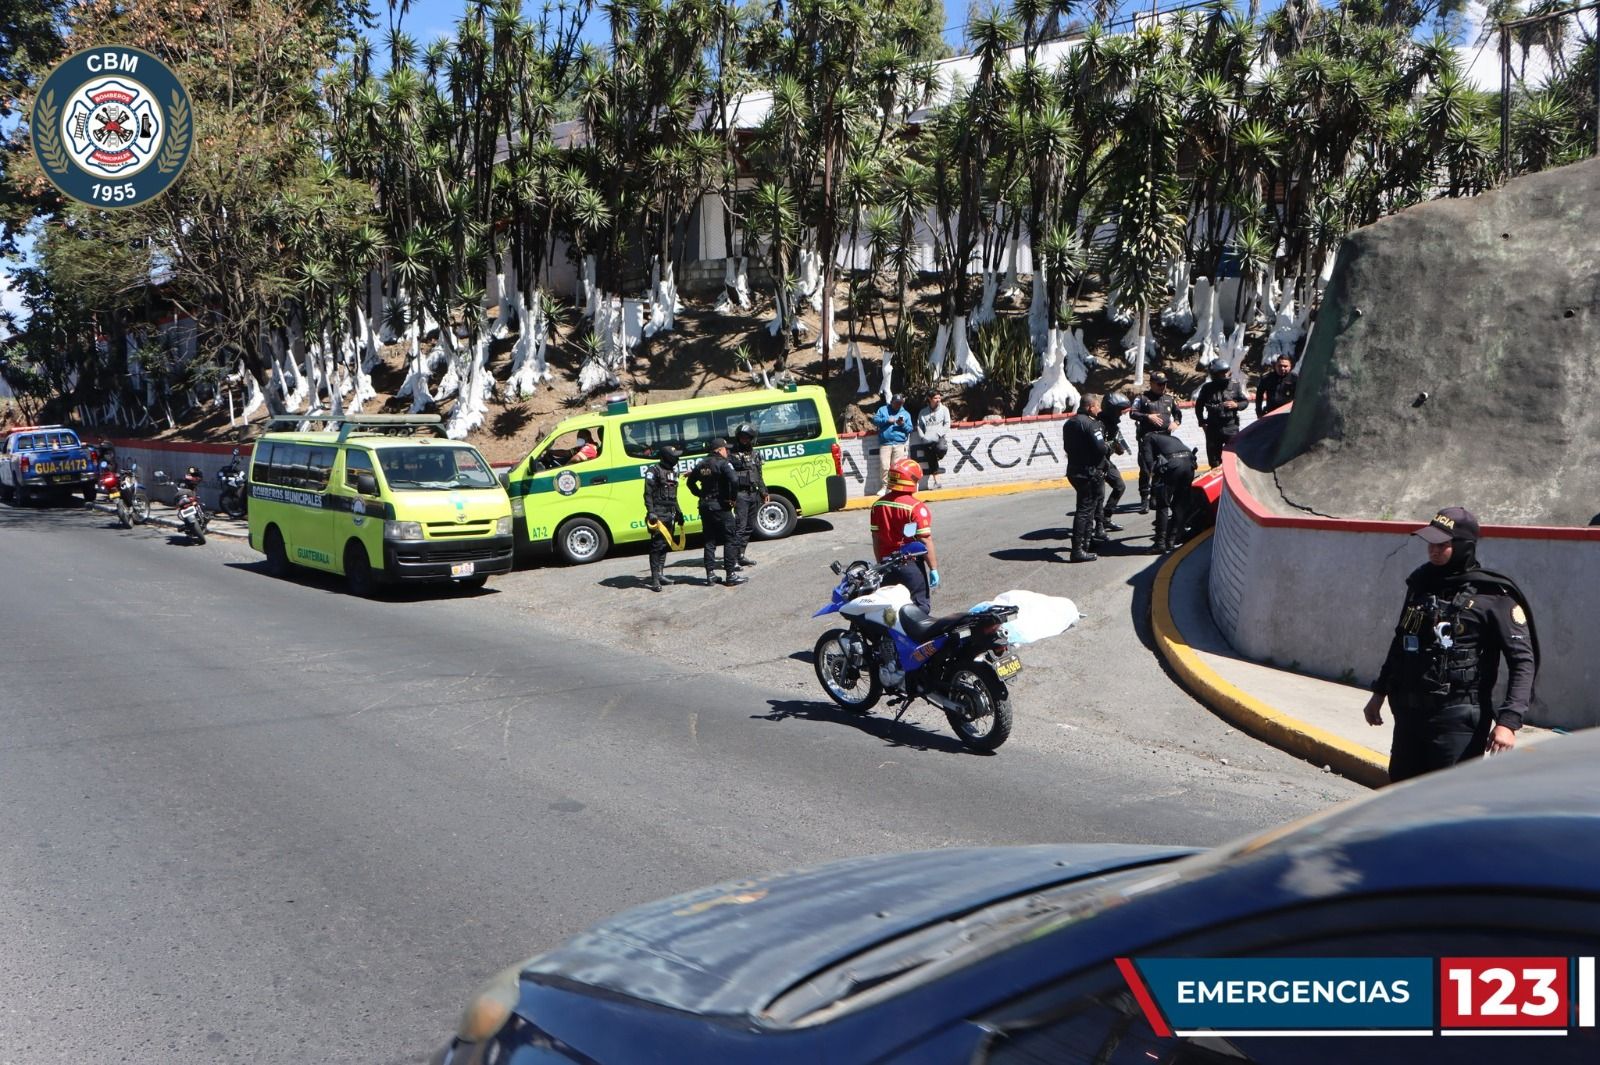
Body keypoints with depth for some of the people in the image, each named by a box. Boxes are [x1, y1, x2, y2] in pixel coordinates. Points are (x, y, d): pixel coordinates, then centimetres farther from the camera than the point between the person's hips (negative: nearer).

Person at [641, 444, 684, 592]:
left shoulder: (673, 471, 17)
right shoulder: (654, 471, -9)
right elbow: (648, 494, -14)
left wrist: (678, 512, 22)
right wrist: (651, 512, -22)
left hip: (670, 514, 8)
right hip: (659, 513, -8)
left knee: (666, 544, 12)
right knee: (657, 545, -9)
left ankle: (660, 574, 20)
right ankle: (655, 578, -10)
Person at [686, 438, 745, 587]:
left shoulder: (702, 464, 11)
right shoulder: (723, 463, -12)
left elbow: (691, 482, 20)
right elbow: (734, 481, -26)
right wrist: (733, 498, -14)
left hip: (705, 506, 7)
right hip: (721, 506, -7)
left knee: (709, 541, 12)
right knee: (729, 540, 1)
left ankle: (710, 574, 13)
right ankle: (731, 575, 0)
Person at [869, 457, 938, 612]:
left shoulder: (878, 505, 2)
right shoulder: (917, 508, -16)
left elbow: (876, 538, 8)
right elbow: (925, 541, -17)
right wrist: (933, 568, -10)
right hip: (911, 565, -6)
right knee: (920, 607, 4)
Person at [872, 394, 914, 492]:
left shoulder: (906, 414, 17)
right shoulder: (883, 410, 15)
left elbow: (910, 429, 13)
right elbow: (875, 419, 5)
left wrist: (903, 424, -6)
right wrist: (887, 420, -7)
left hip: (899, 444, 1)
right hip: (885, 444, -1)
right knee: (885, 466, -9)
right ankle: (884, 486, 1)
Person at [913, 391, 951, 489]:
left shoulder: (944, 409, 9)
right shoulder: (923, 412, 14)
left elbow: (947, 424, 1)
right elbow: (919, 426, 12)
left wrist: (939, 433, -12)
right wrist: (923, 437, -4)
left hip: (940, 438, -2)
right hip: (928, 440, 2)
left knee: (940, 448, -35)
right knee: (931, 462, -3)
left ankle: (939, 459, -1)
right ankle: (935, 481, 4)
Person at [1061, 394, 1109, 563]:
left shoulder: (1069, 423, 12)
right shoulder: (1090, 424, -17)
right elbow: (1100, 448, -23)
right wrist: (1110, 447, 0)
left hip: (1074, 471, 9)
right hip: (1090, 472, -9)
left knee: (1086, 507, 23)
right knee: (1085, 509, -8)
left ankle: (1086, 541, 35)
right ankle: (1078, 550, -10)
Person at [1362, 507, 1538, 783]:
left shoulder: (1493, 596, -10)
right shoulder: (1421, 583, 9)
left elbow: (1523, 660, -11)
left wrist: (1508, 721, -20)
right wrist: (1380, 692, 24)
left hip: (1458, 719, -7)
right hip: (1410, 714, 7)